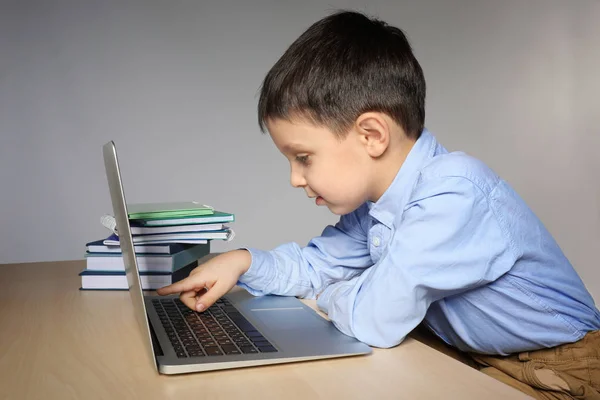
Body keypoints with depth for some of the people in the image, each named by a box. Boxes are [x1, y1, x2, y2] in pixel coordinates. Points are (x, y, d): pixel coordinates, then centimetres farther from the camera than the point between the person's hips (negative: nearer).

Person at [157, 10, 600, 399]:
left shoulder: (453, 194, -30)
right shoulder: (371, 199, -2)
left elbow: (376, 318, -32)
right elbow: (318, 264, 11)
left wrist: (329, 294, -10)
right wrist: (244, 262, -6)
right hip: (468, 354, 7)